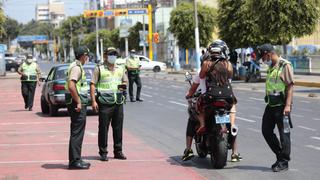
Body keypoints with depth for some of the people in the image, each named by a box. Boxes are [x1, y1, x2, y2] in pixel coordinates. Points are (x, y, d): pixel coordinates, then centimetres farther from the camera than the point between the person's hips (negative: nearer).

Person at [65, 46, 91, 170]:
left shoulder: (76, 66, 18)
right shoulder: (76, 67, -15)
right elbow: (71, 86, -26)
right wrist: (78, 102, -22)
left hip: (78, 104, 11)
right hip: (77, 104, -11)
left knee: (76, 133, 14)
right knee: (77, 133, -8)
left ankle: (75, 160, 20)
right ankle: (75, 161, -6)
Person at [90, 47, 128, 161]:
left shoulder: (120, 69, 16)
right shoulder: (99, 69, 1)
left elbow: (125, 81, 26)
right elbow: (93, 85, -4)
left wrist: (123, 85, 0)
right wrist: (93, 101, -12)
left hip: (118, 102, 5)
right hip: (104, 103, -4)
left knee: (118, 128, 6)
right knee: (103, 128, -2)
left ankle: (118, 151, 15)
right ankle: (103, 153, 4)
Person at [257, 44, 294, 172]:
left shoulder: (285, 65, -12)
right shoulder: (271, 67, 15)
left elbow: (290, 86, -16)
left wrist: (288, 105, -22)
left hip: (281, 106, -9)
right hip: (271, 105, 9)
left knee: (284, 134, -2)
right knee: (266, 131, 12)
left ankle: (284, 162, 6)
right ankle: (280, 156, 24)